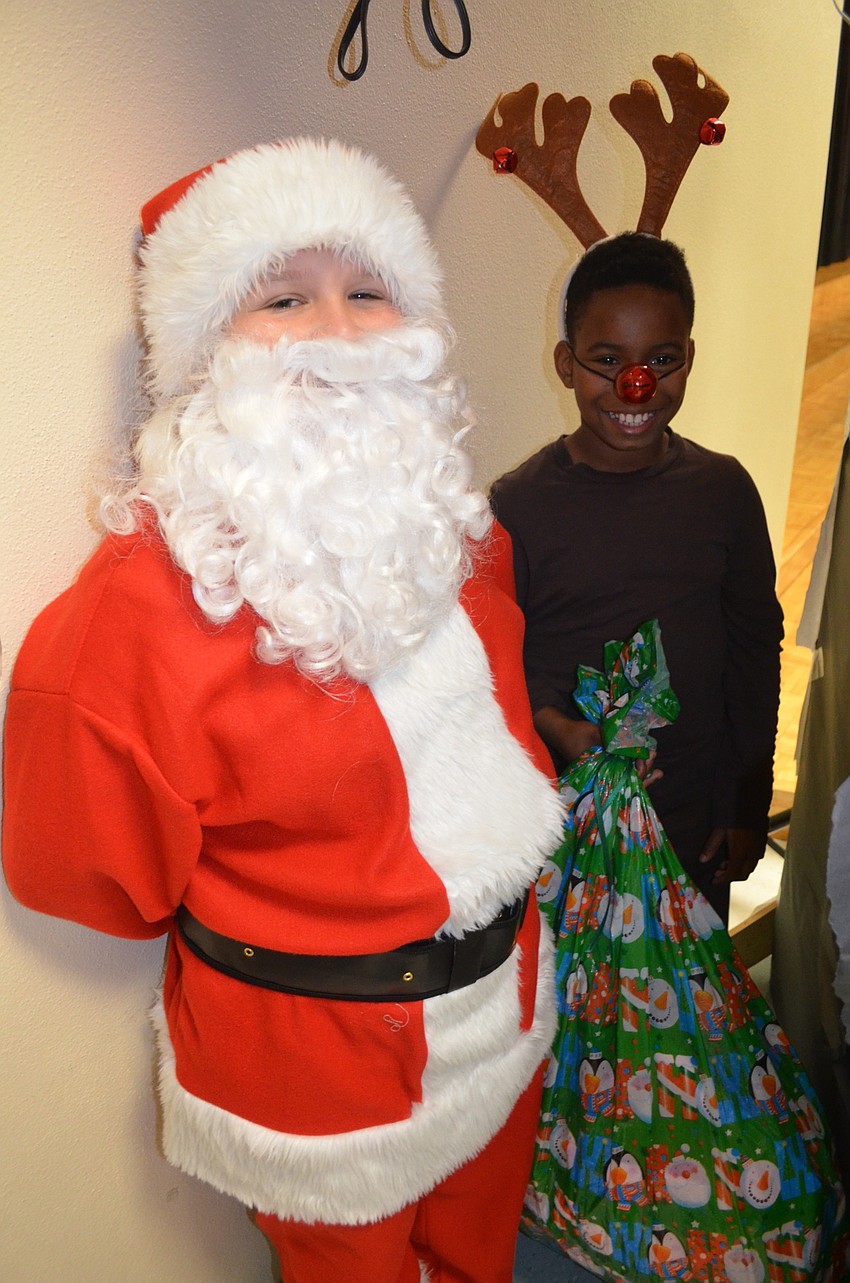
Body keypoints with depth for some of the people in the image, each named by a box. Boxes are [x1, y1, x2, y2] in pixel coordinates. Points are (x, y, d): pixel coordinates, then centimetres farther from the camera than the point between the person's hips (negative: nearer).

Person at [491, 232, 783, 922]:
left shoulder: (724, 489, -3)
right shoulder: (517, 504, -12)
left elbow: (756, 647, 3)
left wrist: (749, 809, 5)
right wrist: (557, 729, -28)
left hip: (696, 822, 3)